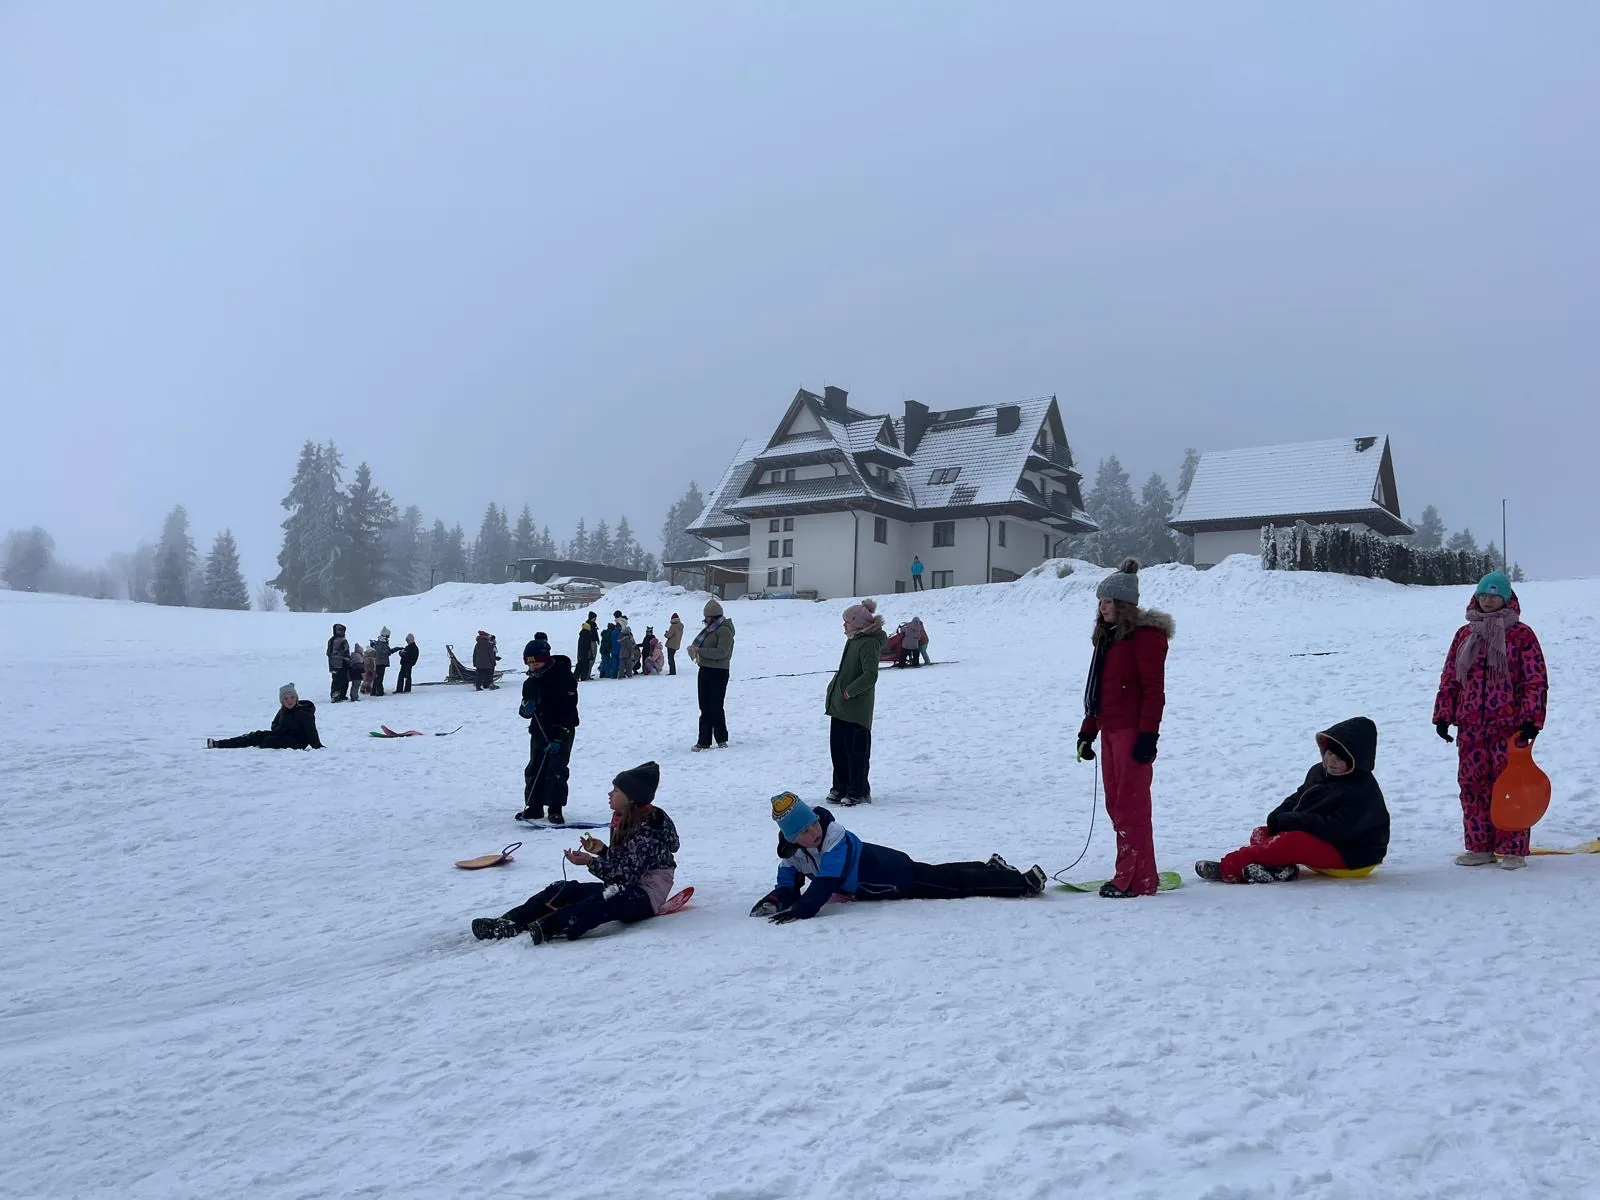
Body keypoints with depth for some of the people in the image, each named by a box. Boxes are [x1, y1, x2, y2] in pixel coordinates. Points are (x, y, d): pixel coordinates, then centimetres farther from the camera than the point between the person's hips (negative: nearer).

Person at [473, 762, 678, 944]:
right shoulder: (624, 820, 11)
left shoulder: (647, 829, -18)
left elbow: (627, 875, -22)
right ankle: (511, 921, -22)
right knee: (565, 888, -7)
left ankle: (544, 928, -56)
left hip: (645, 896, -9)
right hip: (622, 888, 9)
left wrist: (591, 862, -25)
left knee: (603, 901, -39)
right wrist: (602, 851, -2)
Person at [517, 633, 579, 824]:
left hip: (562, 732, -6)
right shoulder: (531, 682, 7)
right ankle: (534, 807, 17)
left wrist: (558, 737, -21)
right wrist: (525, 709, -15)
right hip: (539, 731, 6)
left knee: (556, 769, -8)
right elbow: (526, 711, 11)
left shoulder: (564, 678, -14)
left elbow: (568, 710, -17)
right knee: (534, 769, 7)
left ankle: (555, 809, -1)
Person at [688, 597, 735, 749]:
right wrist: (694, 648, -4)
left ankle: (722, 739, 13)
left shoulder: (724, 630, -13)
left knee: (716, 708, -1)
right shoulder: (710, 628, 14)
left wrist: (699, 651, -22)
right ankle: (704, 741, 12)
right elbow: (699, 644, 20)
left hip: (718, 672, -9)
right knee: (705, 708, 9)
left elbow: (721, 652, -23)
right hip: (705, 670, 9)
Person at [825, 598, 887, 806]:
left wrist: (849, 692, -22)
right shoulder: (854, 640, 13)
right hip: (839, 705, 10)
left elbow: (871, 675, -26)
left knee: (857, 751, 0)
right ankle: (841, 788, 26)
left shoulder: (869, 643, -17)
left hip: (856, 709, -10)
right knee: (838, 748, 15)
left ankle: (859, 792, 9)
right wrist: (834, 687, 10)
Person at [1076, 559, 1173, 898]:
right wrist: (1087, 732, 19)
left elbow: (1154, 690, -15)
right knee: (1116, 805, 10)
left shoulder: (1145, 634, -9)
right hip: (1110, 730, 9)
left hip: (1133, 732, -9)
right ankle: (1135, 873, 18)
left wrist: (1148, 735, -20)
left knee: (1131, 807, -7)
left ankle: (1136, 880, -3)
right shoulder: (1108, 635, 18)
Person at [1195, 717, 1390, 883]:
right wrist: (1278, 817, -3)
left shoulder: (1363, 792, -18)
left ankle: (1228, 868, -35)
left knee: (1291, 842, -34)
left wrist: (1288, 821, -25)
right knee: (1261, 834, 0)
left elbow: (1335, 828, -27)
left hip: (1347, 854, -10)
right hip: (1316, 838, 10)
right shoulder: (1318, 772, 10)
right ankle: (1280, 867, -33)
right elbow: (1298, 798, 20)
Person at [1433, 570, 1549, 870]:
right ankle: (1479, 847, 15)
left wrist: (1532, 719, -11)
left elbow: (1536, 680, -3)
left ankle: (1512, 849, 6)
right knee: (1472, 786, 6)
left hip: (1509, 726, -4)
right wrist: (1443, 715, 8)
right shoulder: (1465, 634, 12)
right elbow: (1449, 677, 13)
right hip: (1470, 727, 4)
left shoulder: (1521, 635, 0)